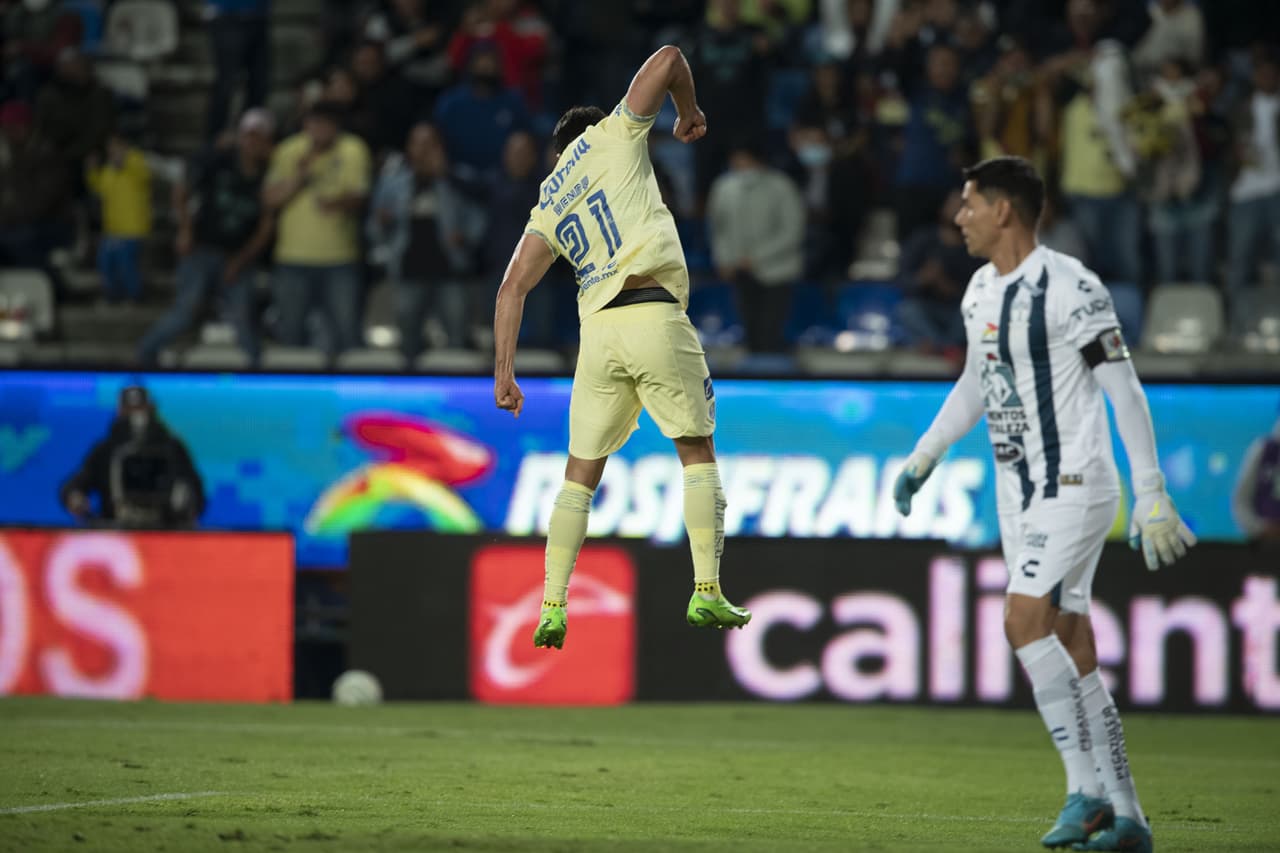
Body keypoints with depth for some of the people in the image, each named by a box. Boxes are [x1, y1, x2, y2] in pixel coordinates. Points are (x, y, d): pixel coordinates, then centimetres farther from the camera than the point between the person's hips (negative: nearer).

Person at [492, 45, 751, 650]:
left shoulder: (547, 209, 20)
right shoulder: (614, 136, 12)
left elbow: (512, 289, 10)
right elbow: (668, 60, 11)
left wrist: (503, 372, 7)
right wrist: (689, 112, 29)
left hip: (598, 329, 3)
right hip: (655, 316, -3)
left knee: (580, 475, 11)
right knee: (698, 454, 8)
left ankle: (552, 610, 2)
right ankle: (707, 594, -2)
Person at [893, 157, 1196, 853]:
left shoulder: (1069, 288, -15)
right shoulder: (981, 292, 11)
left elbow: (1125, 391, -14)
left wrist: (1151, 497, -17)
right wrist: (924, 456, 25)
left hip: (1074, 483, -8)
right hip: (1017, 489, 8)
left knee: (1025, 621, -20)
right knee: (1069, 649, 5)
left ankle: (1087, 789, -14)